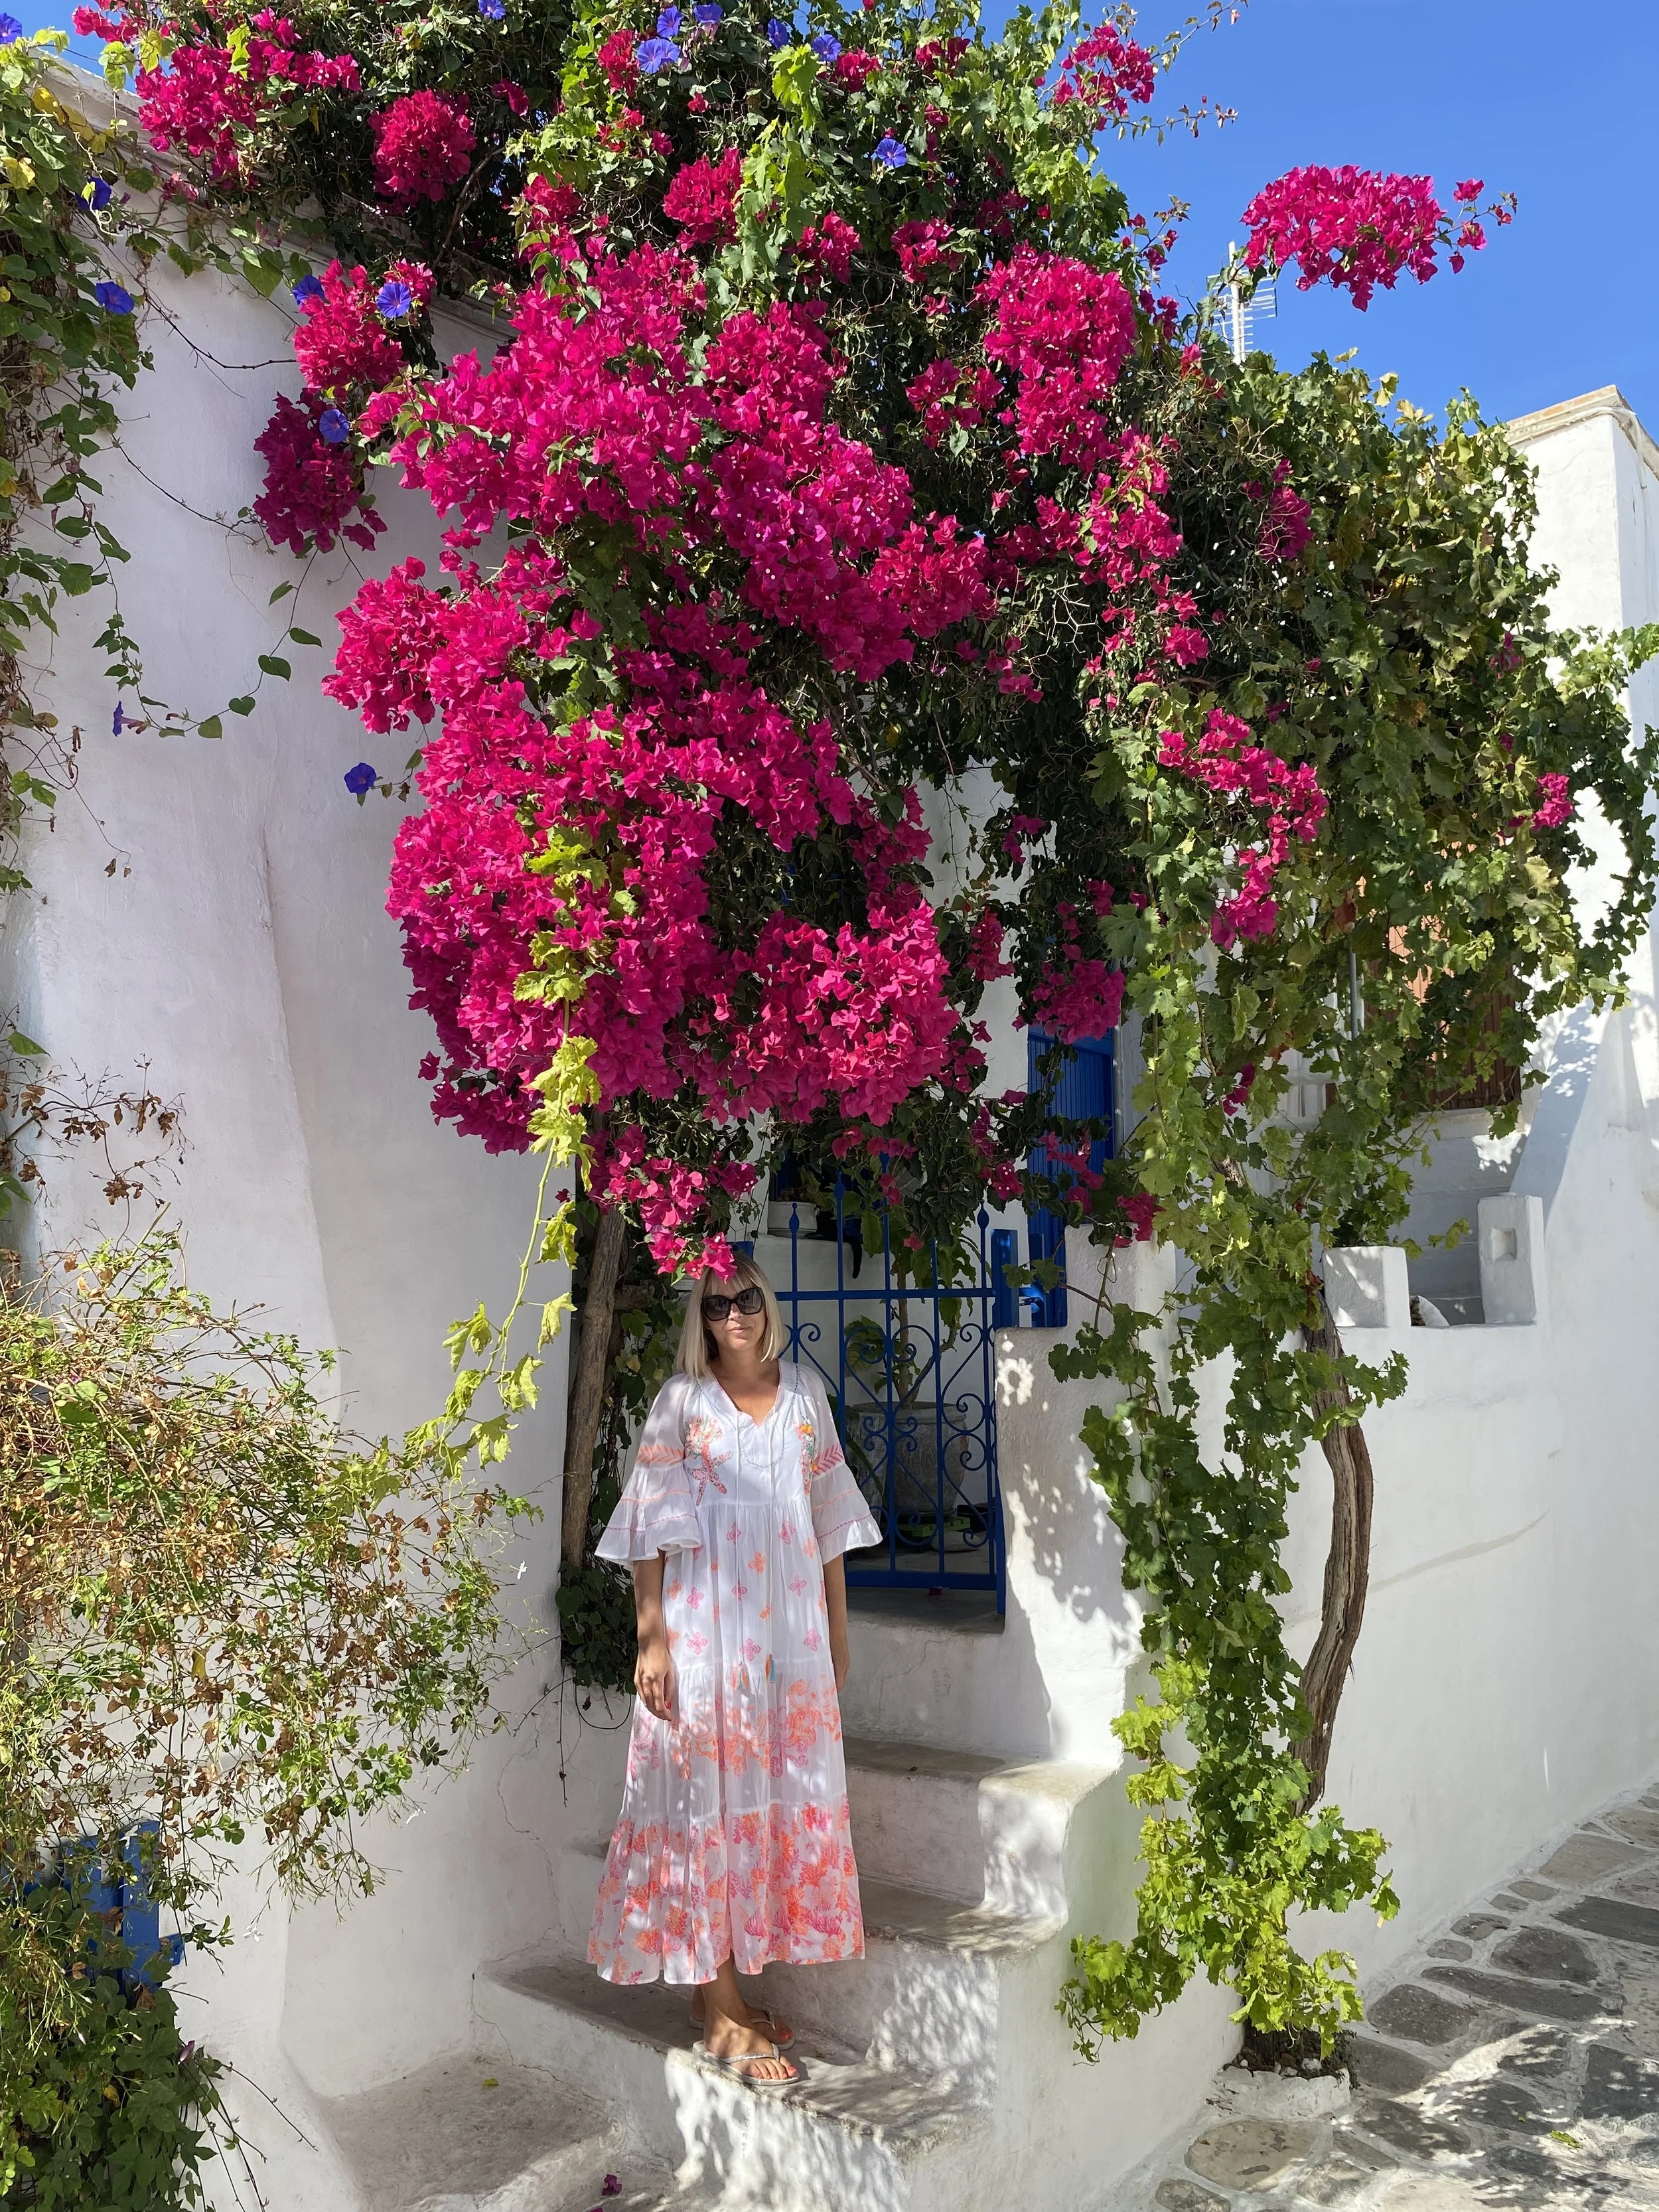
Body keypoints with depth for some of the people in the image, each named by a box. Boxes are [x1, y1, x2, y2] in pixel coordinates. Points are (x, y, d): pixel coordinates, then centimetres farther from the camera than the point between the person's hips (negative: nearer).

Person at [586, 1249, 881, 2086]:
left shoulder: (804, 1392, 8)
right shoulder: (682, 1401, -3)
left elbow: (829, 1514, 13)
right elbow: (648, 1529, -4)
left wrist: (838, 1628, 13)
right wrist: (651, 1639, -10)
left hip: (791, 1630, 4)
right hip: (705, 1631, -4)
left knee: (785, 1799, 8)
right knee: (708, 1802, 0)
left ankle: (727, 1986, 24)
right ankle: (718, 2009, 11)